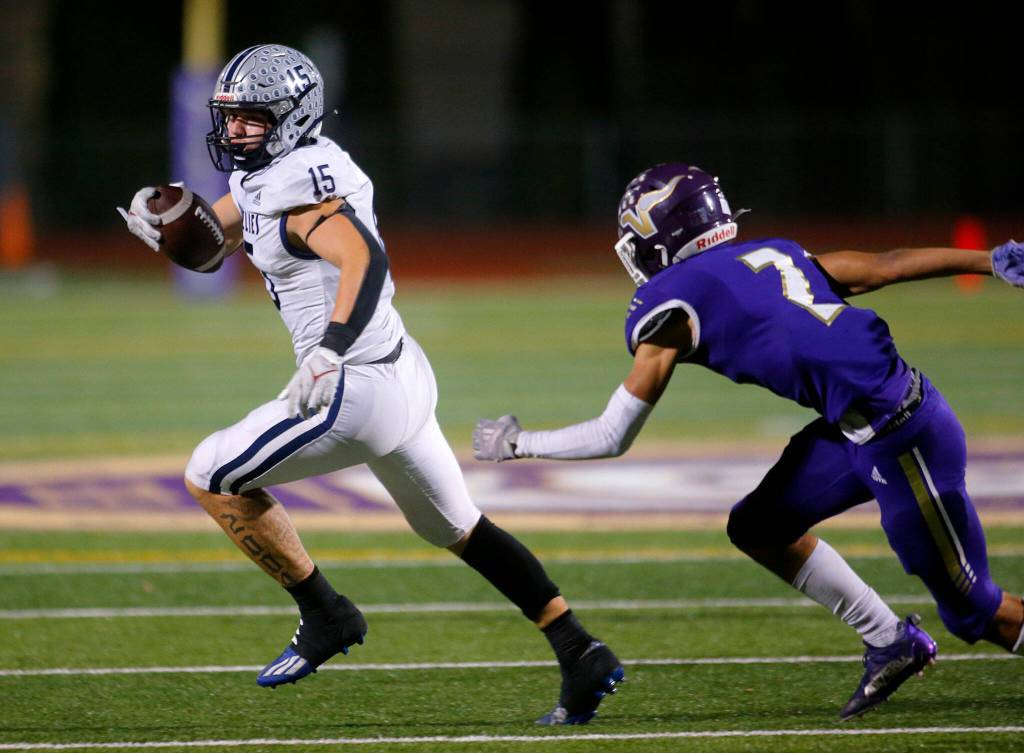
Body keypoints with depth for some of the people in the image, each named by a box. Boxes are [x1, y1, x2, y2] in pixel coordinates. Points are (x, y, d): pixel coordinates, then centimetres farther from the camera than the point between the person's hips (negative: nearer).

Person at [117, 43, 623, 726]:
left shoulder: (298, 188, -19)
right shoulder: (261, 177, 12)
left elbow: (364, 257, -35)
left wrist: (329, 353, -47)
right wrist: (156, 219, 1)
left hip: (357, 389, -11)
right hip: (403, 375, 11)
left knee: (213, 477, 2)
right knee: (457, 527, 20)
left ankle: (326, 616, 7)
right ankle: (583, 654, 17)